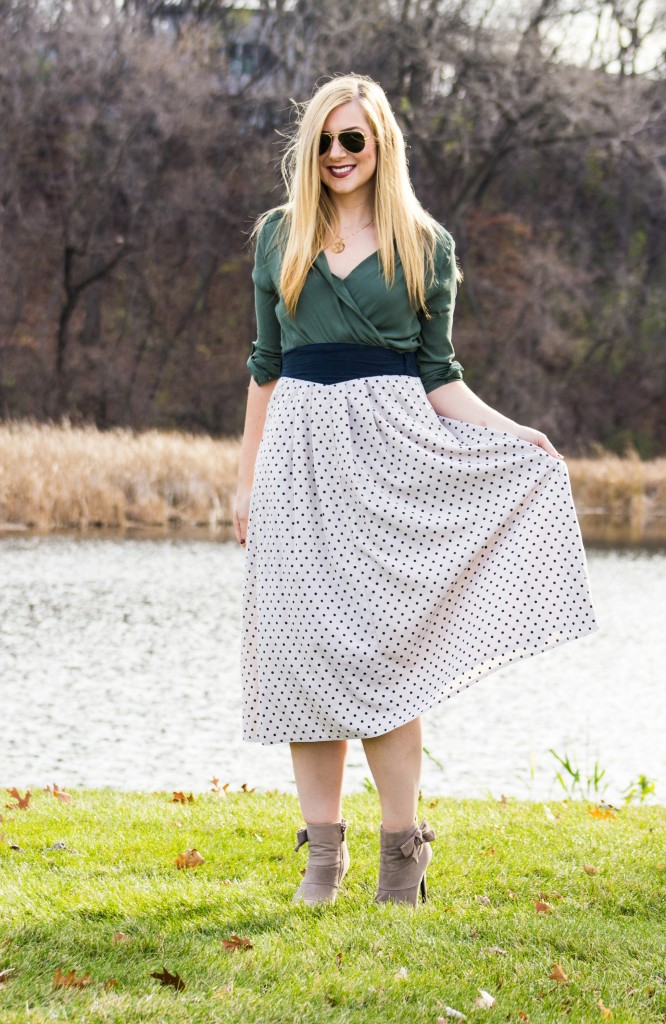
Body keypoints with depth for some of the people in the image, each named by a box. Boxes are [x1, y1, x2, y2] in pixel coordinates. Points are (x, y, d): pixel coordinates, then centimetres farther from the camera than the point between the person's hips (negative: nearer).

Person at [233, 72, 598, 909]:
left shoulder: (424, 244, 7)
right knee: (305, 649, -1)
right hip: (300, 448, 2)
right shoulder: (279, 235, 12)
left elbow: (437, 374, 9)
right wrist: (247, 476, 13)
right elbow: (266, 366, 15)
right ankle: (322, 850, 5)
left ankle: (402, 847, 0)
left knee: (380, 646, -7)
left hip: (388, 448, -2)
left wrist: (509, 432, -5)